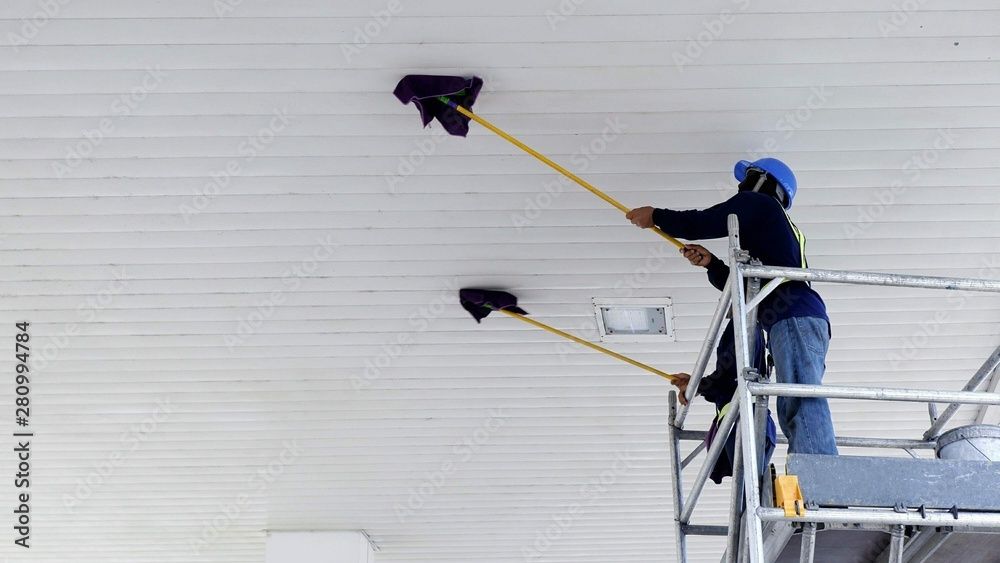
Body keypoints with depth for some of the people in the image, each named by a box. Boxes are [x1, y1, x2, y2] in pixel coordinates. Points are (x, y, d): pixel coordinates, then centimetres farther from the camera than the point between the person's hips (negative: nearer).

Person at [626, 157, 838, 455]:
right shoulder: (780, 228, 36)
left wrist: (655, 216, 19)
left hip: (794, 319, -9)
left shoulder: (757, 202, 9)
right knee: (792, 411, 1)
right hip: (803, 322, 9)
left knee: (803, 405, -21)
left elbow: (700, 224, 4)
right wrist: (711, 263, 23)